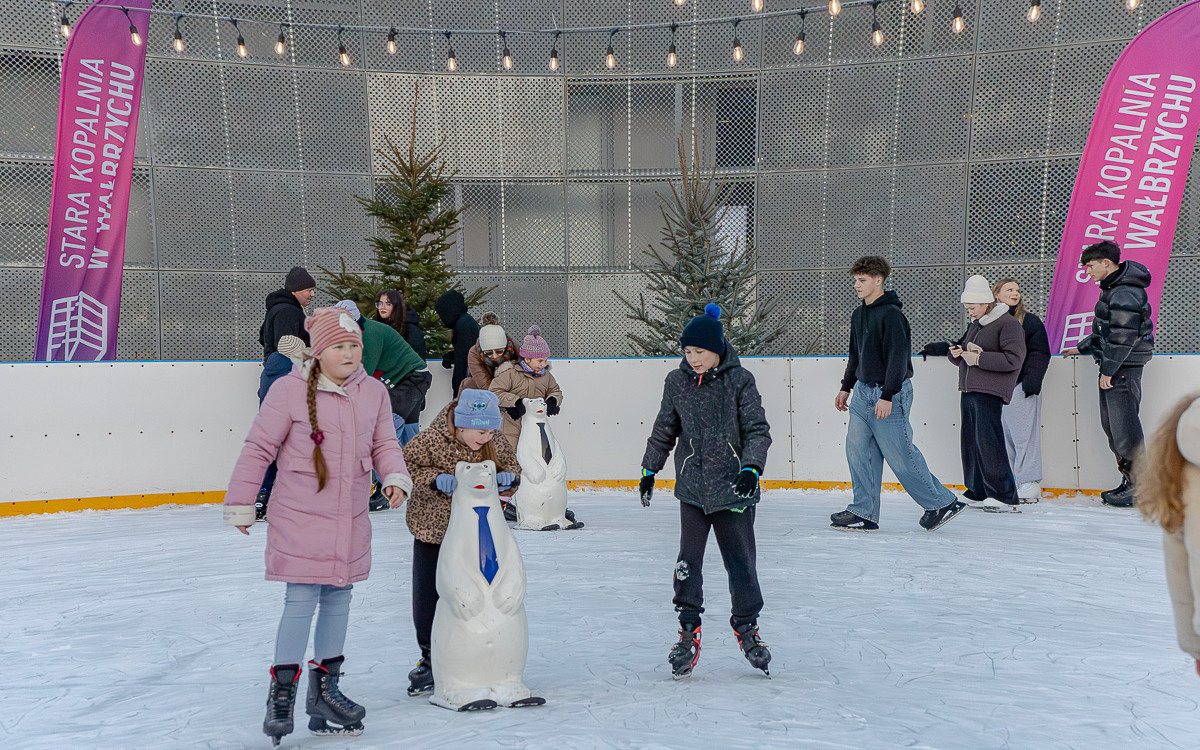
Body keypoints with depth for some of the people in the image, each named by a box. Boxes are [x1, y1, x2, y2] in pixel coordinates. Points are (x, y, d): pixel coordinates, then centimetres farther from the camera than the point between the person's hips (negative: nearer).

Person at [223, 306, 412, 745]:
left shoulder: (373, 393, 2)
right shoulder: (290, 391, -12)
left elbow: (384, 443, 10)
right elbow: (258, 448, -6)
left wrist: (396, 476, -9)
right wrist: (240, 504, -3)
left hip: (351, 519, 5)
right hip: (299, 516, -5)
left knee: (338, 599, 13)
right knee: (301, 600, -7)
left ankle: (325, 686, 28)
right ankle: (282, 692, 6)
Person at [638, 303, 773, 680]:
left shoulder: (739, 380, -6)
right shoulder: (676, 382, 5)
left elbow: (757, 430, -5)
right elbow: (664, 430, 16)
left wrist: (751, 468, -18)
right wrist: (649, 470, 17)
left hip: (733, 488, -2)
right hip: (692, 487, 2)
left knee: (740, 561, 4)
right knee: (688, 561, -3)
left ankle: (747, 627, 24)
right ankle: (688, 631, 11)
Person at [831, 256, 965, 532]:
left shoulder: (891, 314, -15)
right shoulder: (859, 315, 13)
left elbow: (898, 356, -19)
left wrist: (887, 396, -22)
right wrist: (846, 387, 23)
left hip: (889, 395, -8)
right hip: (863, 392, 8)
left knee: (900, 455, -4)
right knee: (857, 448, 3)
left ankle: (942, 503, 11)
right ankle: (864, 513, 9)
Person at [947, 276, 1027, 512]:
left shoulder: (1008, 324, -6)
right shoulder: (974, 325, 20)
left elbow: (1014, 359, -16)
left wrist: (980, 358, -18)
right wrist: (956, 354, 6)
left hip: (989, 394, -9)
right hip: (968, 391, 9)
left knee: (988, 442, -13)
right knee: (970, 441, 9)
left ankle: (1005, 496, -9)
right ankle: (977, 493, 16)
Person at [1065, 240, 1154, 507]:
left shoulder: (1125, 293, -17)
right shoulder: (1112, 289, 16)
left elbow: (1123, 337, -21)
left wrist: (1108, 370, -19)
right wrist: (1082, 348, 28)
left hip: (1123, 368, -11)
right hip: (1113, 368, 11)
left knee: (1124, 427, -8)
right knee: (1111, 425, 13)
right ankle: (1129, 481, 20)